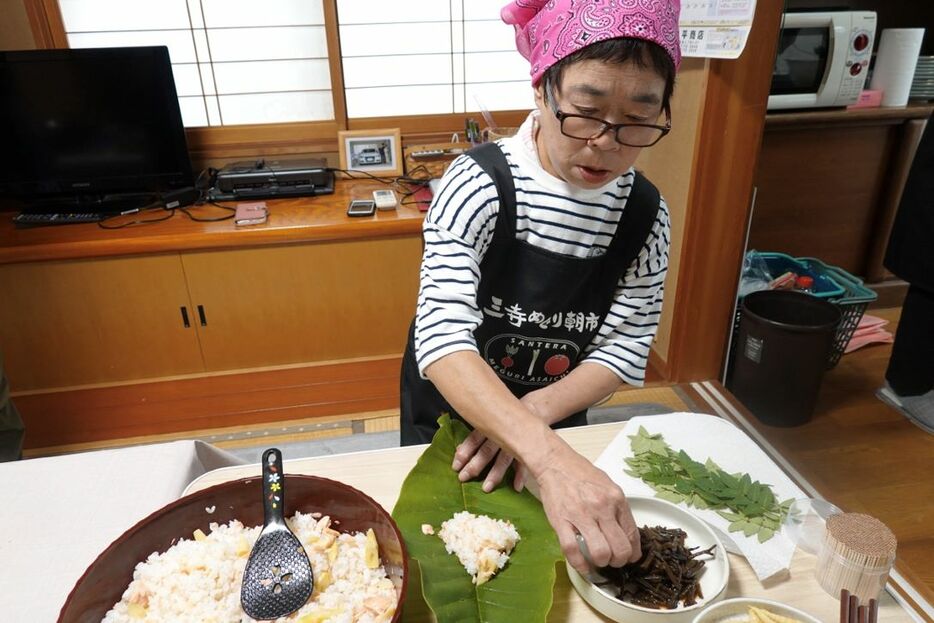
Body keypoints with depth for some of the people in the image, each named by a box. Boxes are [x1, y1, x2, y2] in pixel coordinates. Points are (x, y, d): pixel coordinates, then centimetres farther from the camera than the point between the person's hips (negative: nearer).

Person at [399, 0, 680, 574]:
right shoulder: (478, 185, -27)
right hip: (449, 415, -2)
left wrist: (539, 409, -28)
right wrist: (551, 457, -48)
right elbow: (441, 338, -35)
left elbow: (625, 347, -10)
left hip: (553, 422, 3)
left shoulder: (644, 213, -14)